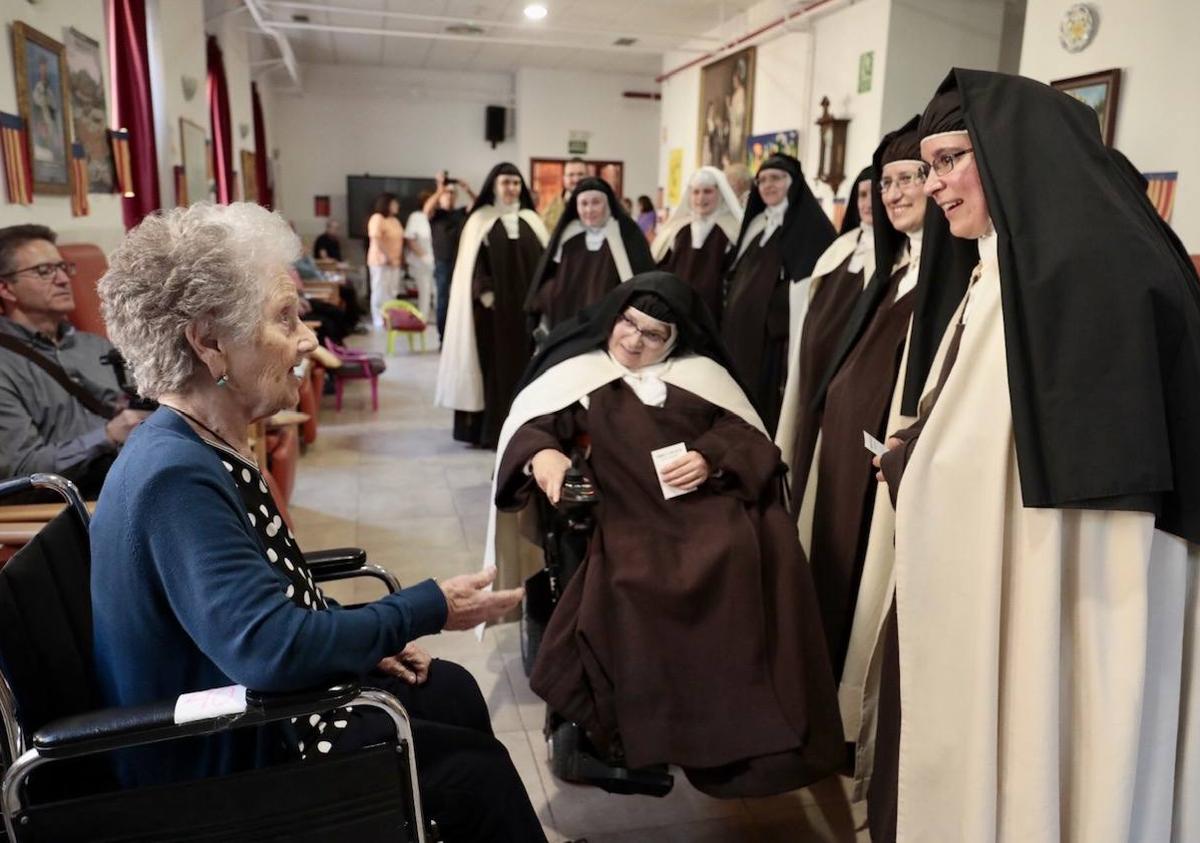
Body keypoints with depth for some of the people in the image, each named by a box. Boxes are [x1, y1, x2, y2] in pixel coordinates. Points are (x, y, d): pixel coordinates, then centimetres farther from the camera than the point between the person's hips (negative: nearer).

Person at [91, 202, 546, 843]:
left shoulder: (205, 447, 0)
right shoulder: (176, 475, -30)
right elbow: (269, 648, -37)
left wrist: (361, 640, 4)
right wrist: (429, 610, -27)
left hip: (245, 701, 9)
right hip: (221, 757, -9)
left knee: (454, 691, 17)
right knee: (475, 771, -3)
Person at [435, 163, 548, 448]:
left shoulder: (531, 221, 13)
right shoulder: (480, 220, 3)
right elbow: (473, 264, -4)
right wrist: (485, 294, -16)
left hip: (526, 305, 3)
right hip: (492, 305, -3)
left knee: (524, 365, 3)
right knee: (494, 365, -3)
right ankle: (489, 429, 2)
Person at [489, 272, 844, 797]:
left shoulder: (701, 372, 20)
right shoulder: (580, 372, 14)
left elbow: (744, 432, 15)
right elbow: (528, 424, 3)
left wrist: (711, 457, -7)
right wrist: (540, 453, -20)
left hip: (711, 505, 2)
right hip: (633, 518, -1)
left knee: (757, 557, -27)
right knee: (634, 584, -31)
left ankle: (746, 732, -12)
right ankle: (648, 732, -10)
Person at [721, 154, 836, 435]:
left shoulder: (811, 223, -6)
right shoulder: (756, 222, 16)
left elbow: (810, 286, -14)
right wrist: (730, 319, 15)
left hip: (778, 334, -7)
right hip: (741, 330, 7)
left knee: (771, 407, -4)